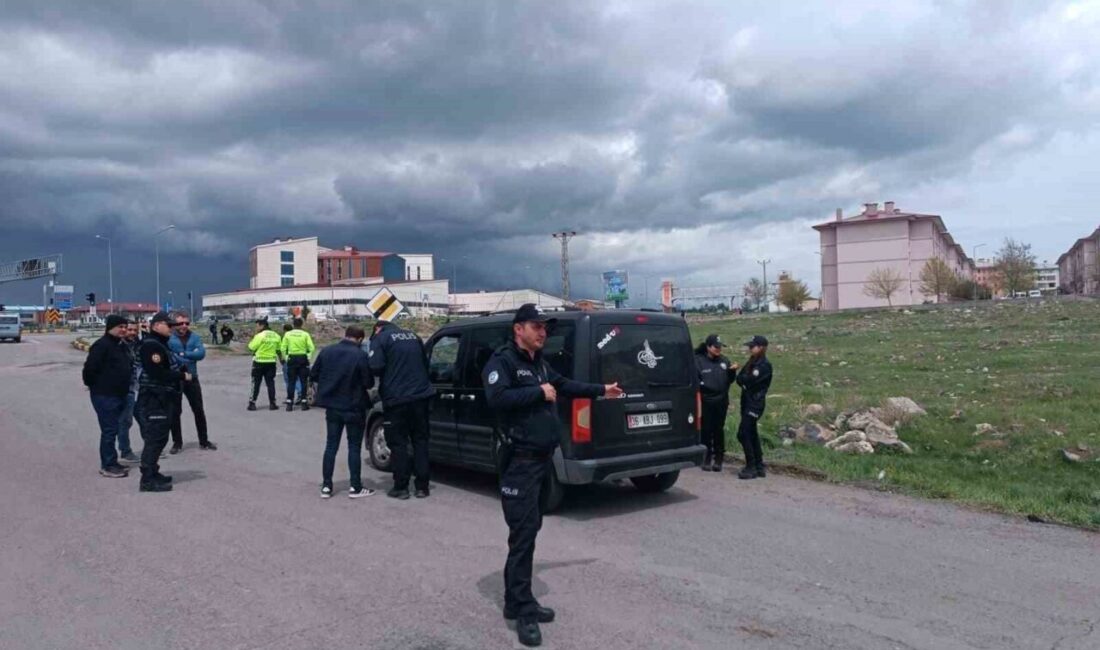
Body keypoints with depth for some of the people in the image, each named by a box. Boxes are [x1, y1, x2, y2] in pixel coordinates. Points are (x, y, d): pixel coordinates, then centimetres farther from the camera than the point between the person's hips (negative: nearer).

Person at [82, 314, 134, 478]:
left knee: (113, 429, 14)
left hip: (119, 395, 9)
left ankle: (111, 463, 22)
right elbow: (90, 368, -20)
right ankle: (107, 466, 1)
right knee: (109, 430, -6)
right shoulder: (101, 345, -15)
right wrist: (93, 385, -7)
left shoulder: (121, 345, 13)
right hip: (104, 396, -9)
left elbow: (127, 367, 24)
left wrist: (125, 387, 19)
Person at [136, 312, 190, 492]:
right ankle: (148, 480, -6)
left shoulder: (160, 344, 19)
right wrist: (182, 376, -17)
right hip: (154, 400, -11)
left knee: (159, 438, 16)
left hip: (162, 399, 11)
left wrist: (181, 372, 4)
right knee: (155, 438, -9)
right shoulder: (151, 345, -15)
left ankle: (152, 473, 26)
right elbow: (157, 373, -25)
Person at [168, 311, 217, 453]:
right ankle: (177, 442, 19)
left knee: (199, 410, 9)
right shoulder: (168, 339, -10)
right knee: (175, 412, 7)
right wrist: (191, 356, -20)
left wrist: (183, 354, -20)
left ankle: (204, 441, 20)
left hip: (192, 379, 3)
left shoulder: (194, 337, 1)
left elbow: (201, 353, -12)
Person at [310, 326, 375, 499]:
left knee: (331, 445, 13)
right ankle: (356, 487, 9)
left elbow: (313, 376, 3)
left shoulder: (326, 351, -2)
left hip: (332, 406, 4)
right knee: (354, 446, 6)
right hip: (354, 408, -4)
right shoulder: (361, 356, -16)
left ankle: (326, 486, 14)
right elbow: (368, 383, -14)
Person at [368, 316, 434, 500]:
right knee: (420, 440, 10)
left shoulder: (380, 338, -2)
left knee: (398, 443, 4)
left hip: (396, 399, -5)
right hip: (420, 395, 5)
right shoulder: (413, 336, 16)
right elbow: (425, 364, 21)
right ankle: (422, 486, 11)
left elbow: (375, 367, -14)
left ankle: (401, 487, 6)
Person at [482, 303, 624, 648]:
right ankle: (523, 609, 2)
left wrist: (601, 390, 34)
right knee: (523, 531, -6)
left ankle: (516, 602, 24)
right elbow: (497, 398, -27)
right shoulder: (502, 360, -11)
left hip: (540, 457, 9)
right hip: (520, 460, -9)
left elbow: (564, 385, 31)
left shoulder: (539, 363, 16)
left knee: (529, 528, 14)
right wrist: (539, 393, -21)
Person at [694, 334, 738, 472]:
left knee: (719, 430, 8)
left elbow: (729, 380, 12)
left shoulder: (724, 361, 8)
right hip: (706, 402, -4)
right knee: (706, 430, 1)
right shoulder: (699, 361, -6)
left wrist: (733, 371, -5)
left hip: (721, 401, 4)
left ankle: (718, 459, 17)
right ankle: (707, 459, 11)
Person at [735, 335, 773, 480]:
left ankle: (751, 468, -5)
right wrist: (745, 380, -10)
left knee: (743, 434, -11)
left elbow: (749, 380, -19)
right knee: (752, 435, 12)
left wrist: (743, 378, -2)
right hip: (747, 401, 9)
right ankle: (759, 467, 19)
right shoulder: (751, 363, 15)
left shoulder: (765, 365, -12)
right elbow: (740, 379, 8)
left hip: (755, 403, -9)